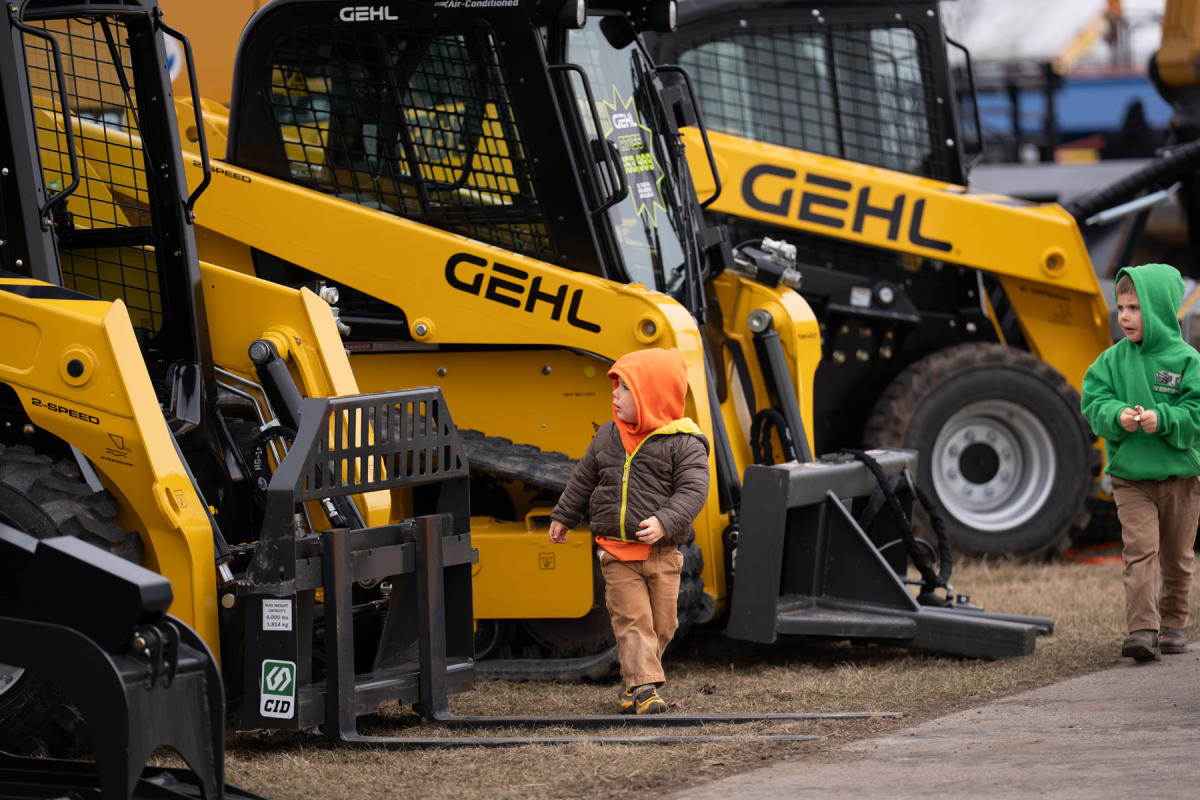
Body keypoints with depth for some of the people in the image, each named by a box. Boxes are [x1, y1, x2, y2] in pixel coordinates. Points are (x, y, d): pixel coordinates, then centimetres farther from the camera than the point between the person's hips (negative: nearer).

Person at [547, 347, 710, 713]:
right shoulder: (607, 437, 7)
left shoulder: (682, 443, -8)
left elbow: (692, 490, -15)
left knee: (661, 623, 5)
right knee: (632, 618, -8)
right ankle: (643, 685, -13)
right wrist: (563, 517, 25)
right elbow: (583, 478, 20)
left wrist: (664, 522, -28)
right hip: (616, 551, 2)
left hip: (661, 553, -2)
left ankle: (633, 685, 21)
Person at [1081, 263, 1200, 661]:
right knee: (1139, 550, -12)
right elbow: (1094, 403, -3)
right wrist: (1117, 416, -22)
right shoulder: (1112, 361, 1)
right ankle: (1141, 629, -17)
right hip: (1129, 475, 0)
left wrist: (1162, 418, -27)